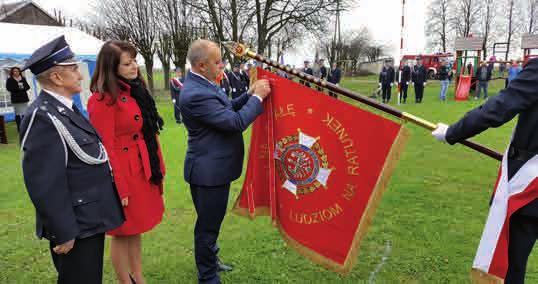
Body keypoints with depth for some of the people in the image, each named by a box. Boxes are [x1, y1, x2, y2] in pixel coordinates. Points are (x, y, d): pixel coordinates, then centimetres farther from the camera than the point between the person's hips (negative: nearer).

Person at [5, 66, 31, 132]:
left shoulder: (23, 78, 11)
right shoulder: (9, 80, 0)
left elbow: (28, 87, 7)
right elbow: (9, 88, -10)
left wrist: (23, 87, -13)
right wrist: (17, 88, -19)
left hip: (24, 98, 3)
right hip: (15, 99, -3)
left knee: (25, 113, 3)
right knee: (17, 114, 0)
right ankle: (19, 128, 6)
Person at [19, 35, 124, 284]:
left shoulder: (64, 108, 8)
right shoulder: (43, 117, -21)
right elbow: (44, 185, -23)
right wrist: (63, 233, -18)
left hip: (90, 219, 9)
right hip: (76, 228, -9)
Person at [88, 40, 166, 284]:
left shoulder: (136, 90, 9)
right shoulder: (103, 100, -17)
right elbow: (106, 148, -17)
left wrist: (158, 167, 11)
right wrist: (119, 189, -16)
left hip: (143, 170, 8)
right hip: (123, 174, -8)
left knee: (136, 229, 19)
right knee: (123, 233, 9)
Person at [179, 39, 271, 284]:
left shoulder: (202, 84, 5)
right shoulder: (195, 95, -26)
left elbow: (227, 109, 14)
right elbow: (236, 122, -26)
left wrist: (250, 94, 2)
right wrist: (257, 96, -14)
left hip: (214, 166, 10)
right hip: (209, 171, -10)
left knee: (211, 221, 26)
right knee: (208, 225, 8)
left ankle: (209, 259, 47)